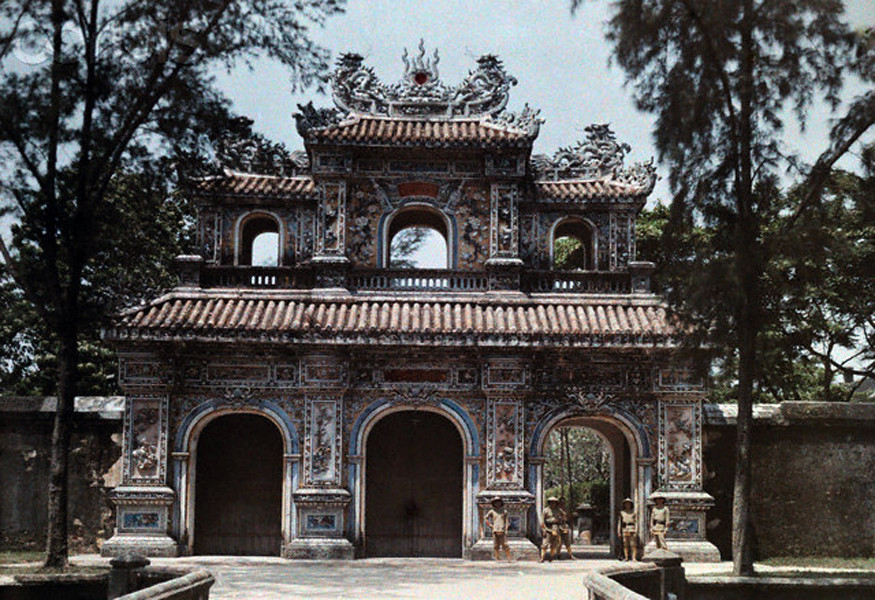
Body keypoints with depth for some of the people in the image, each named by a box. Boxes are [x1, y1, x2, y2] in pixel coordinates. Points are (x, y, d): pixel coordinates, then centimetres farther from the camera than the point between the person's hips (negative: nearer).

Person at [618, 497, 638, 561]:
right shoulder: (622, 513, 10)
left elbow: (636, 522, 1)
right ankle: (626, 557, 7)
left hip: (632, 530, -2)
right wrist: (619, 531, 7)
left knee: (634, 544, -7)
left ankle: (634, 558, -9)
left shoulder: (633, 512, 4)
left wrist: (636, 532, -7)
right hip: (624, 530, 2)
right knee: (625, 544, 2)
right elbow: (619, 522, 12)